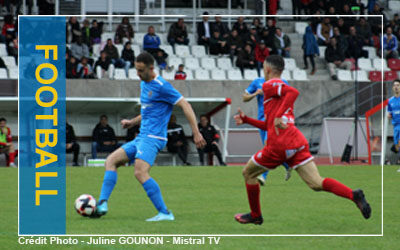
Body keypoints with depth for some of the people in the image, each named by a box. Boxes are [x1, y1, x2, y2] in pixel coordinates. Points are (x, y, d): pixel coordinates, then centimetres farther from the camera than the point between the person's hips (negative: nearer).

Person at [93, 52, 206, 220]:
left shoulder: (161, 86, -11)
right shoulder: (144, 84, 18)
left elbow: (185, 105, -13)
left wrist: (196, 132, -19)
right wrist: (132, 122, 23)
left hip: (153, 138, -10)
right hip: (141, 137, 10)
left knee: (140, 172, -25)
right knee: (111, 160, 4)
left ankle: (165, 213, -23)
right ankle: (102, 203, -4)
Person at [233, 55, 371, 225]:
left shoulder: (269, 85, 2)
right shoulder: (281, 88, 29)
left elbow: (293, 92, -19)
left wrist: (278, 116, -21)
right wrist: (246, 120, 33)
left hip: (279, 146, -7)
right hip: (298, 143, 8)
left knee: (249, 173, 16)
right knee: (316, 183, -4)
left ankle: (255, 216, 23)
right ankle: (354, 195, -25)